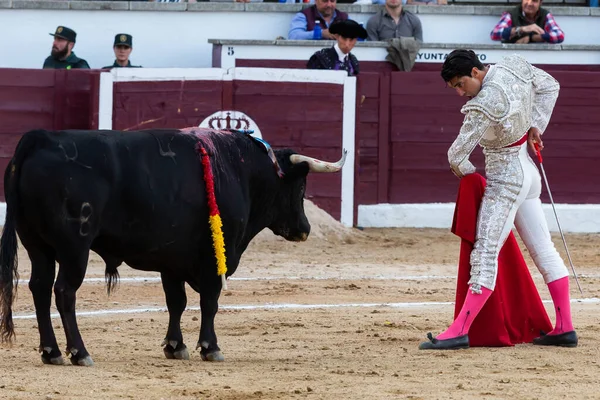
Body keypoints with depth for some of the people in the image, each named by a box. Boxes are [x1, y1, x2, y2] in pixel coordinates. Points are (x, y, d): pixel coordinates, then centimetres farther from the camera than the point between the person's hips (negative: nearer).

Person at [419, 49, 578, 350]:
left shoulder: (484, 104, -25)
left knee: (485, 254, -12)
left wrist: (463, 169, 5)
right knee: (544, 251, 11)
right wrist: (535, 126, 12)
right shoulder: (514, 66, -2)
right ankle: (565, 328, 14)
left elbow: (457, 155, -18)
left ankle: (460, 331, -15)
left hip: (504, 181, -10)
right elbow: (550, 87, 15)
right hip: (528, 171, 10)